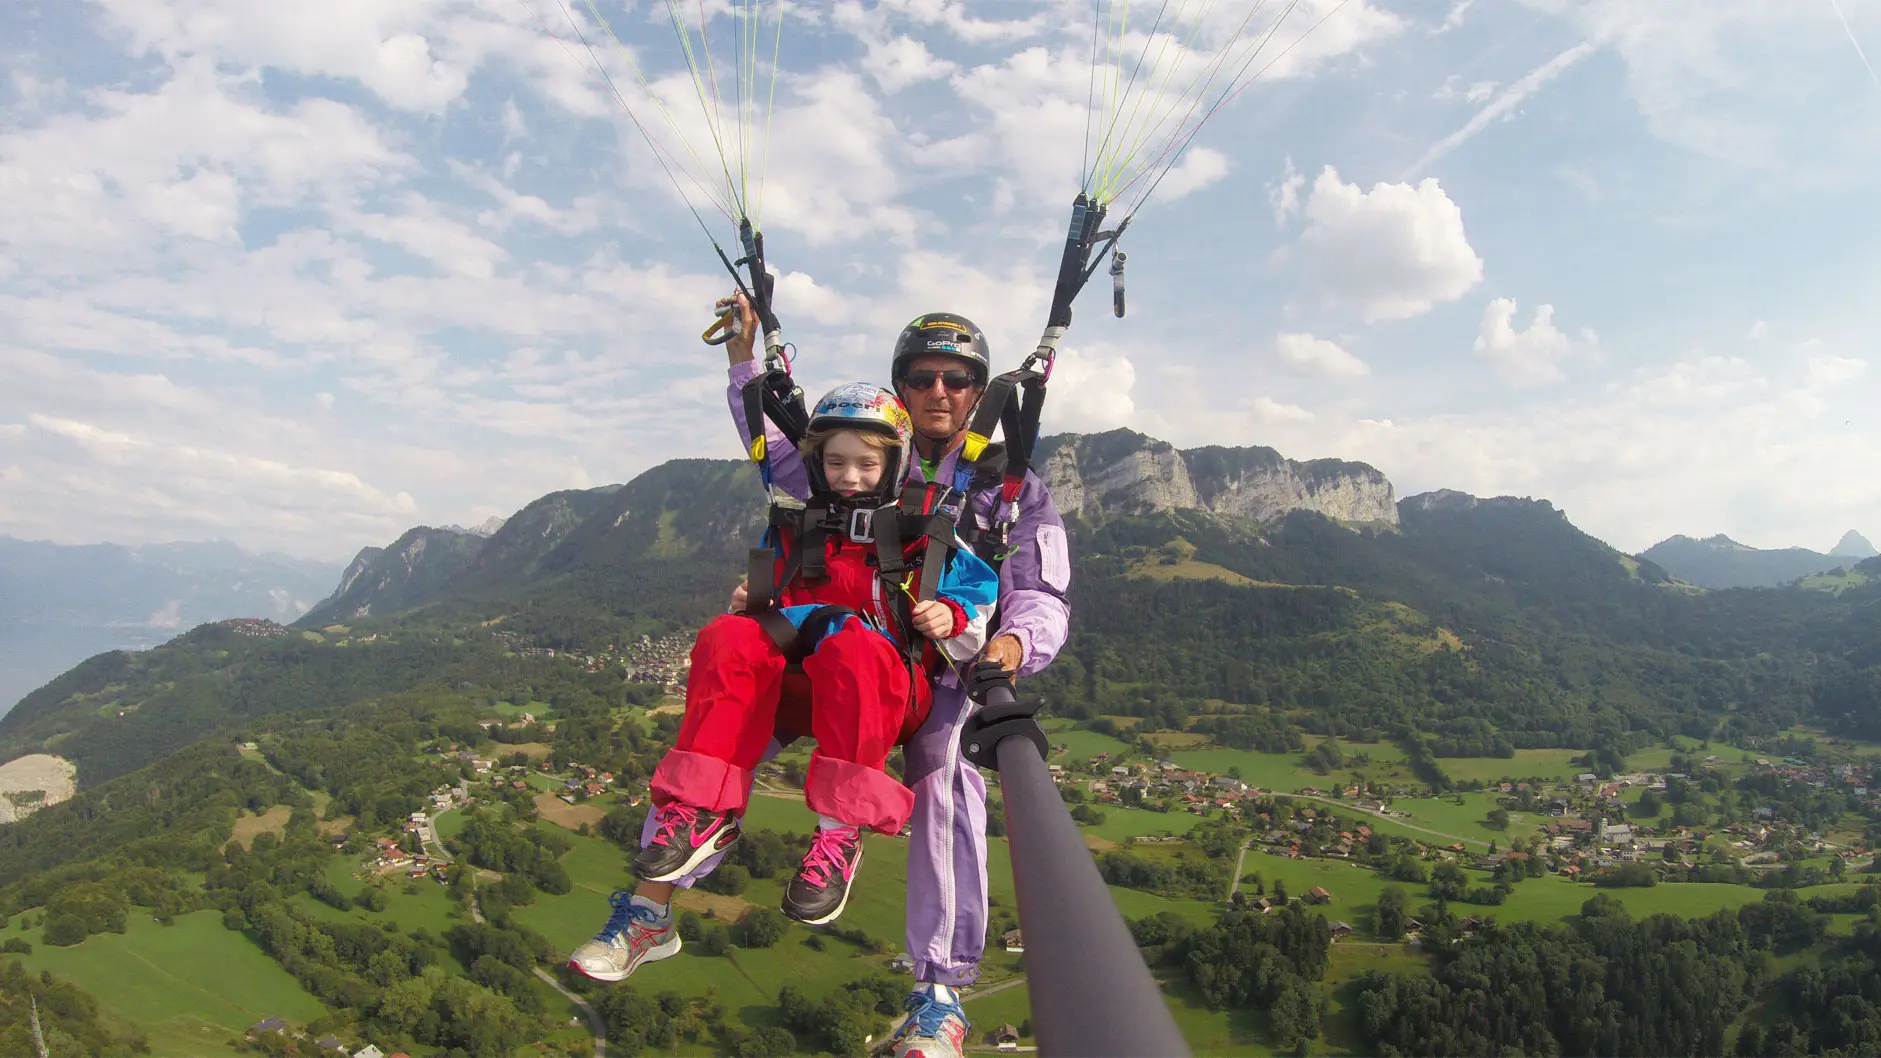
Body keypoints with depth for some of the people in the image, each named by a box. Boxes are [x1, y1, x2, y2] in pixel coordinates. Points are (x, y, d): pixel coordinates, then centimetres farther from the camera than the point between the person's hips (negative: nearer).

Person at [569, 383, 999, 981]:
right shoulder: (792, 532, 19)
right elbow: (774, 606, 30)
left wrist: (952, 617, -14)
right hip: (803, 690, 4)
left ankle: (840, 830, -37)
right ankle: (700, 812, -29)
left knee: (851, 643, -38)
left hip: (896, 696, -4)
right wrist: (751, 605, 8)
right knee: (728, 639, -25)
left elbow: (983, 602, 8)